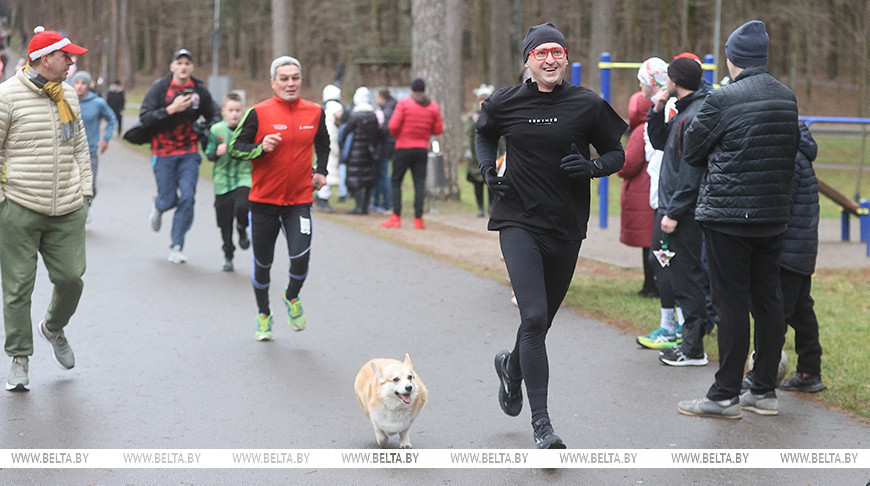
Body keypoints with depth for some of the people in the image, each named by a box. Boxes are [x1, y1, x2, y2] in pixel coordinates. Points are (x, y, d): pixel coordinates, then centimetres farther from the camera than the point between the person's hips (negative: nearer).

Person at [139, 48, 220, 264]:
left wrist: (206, 131, -3)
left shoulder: (200, 91, 2)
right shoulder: (160, 88, -6)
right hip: (163, 154, -2)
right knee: (169, 200, 0)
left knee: (187, 199, -8)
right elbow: (144, 118, -13)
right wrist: (171, 109, -21)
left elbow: (214, 116, 17)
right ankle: (158, 206, 40)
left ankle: (176, 247, 2)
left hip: (189, 154, 2)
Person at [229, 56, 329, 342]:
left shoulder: (314, 112, 3)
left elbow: (322, 143, 22)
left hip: (300, 200, 1)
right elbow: (235, 148, -5)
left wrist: (321, 171, 9)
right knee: (262, 263, 10)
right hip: (264, 200, -1)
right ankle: (263, 315, 33)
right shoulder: (259, 113, -8)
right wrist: (261, 148, -21)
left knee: (300, 257, -14)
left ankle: (292, 298, 20)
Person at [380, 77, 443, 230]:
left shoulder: (404, 103, -7)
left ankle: (396, 217, 0)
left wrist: (397, 136, 9)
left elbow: (393, 126, -11)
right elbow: (438, 130, 5)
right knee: (420, 183, 3)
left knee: (395, 181, 6)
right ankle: (418, 219, -2)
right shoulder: (433, 106, 3)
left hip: (404, 148, -3)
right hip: (422, 149, 3)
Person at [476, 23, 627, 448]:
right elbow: (485, 134, 22)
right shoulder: (505, 103, 0)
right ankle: (541, 421, -14)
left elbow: (617, 154, 8)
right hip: (519, 223, -2)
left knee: (542, 320, 15)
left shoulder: (588, 105, -2)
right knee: (534, 317, -17)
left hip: (566, 228, 2)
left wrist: (592, 167, -13)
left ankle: (512, 366, 50)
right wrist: (488, 168, 4)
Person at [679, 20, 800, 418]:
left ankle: (725, 396, 1)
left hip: (728, 214, -6)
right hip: (774, 215, 6)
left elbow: (691, 151, -3)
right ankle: (764, 391, 17)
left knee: (732, 303, -3)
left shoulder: (723, 99, -13)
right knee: (768, 300, 11)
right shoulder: (787, 98, 7)